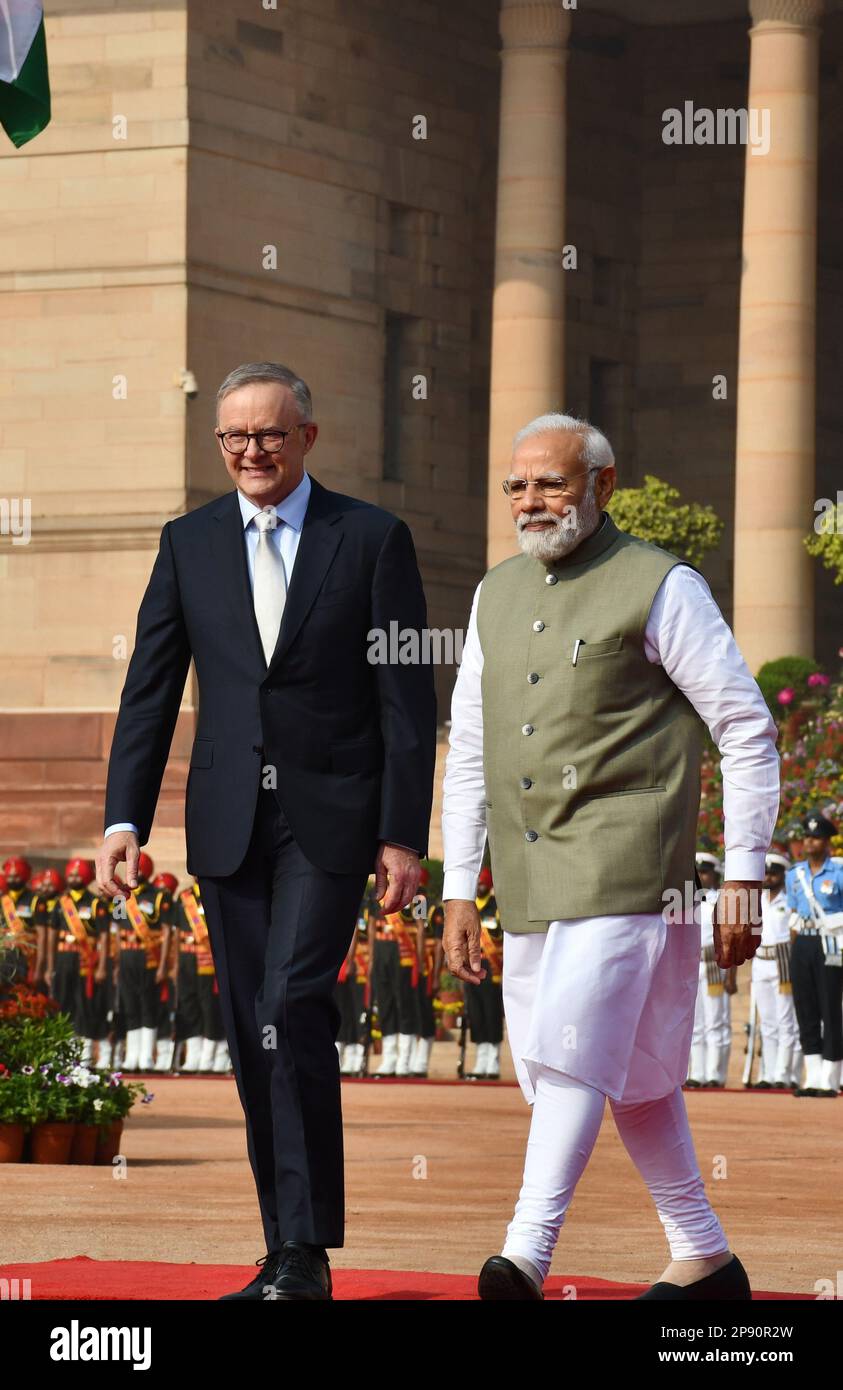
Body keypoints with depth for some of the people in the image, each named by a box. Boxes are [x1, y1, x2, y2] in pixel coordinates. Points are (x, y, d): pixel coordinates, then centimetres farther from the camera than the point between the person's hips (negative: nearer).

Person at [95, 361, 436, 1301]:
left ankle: (307, 1252, -13)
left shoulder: (373, 539, -1)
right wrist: (124, 817, -2)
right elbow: (150, 689, 8)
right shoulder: (190, 544, 8)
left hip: (330, 818, -4)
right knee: (253, 1038, 5)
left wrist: (403, 835, -8)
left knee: (293, 1010, -18)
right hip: (229, 824, 4)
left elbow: (408, 698, -2)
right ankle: (286, 1255, 12)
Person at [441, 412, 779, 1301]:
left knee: (574, 1050, -19)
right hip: (530, 885, 7)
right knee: (632, 1076, 12)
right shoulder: (497, 596, 14)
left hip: (623, 869, -7)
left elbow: (748, 733, -4)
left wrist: (743, 879, -9)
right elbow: (467, 751, 17)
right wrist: (458, 891, 12)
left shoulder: (661, 588, -5)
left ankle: (526, 1255, -27)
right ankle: (704, 1261, 21)